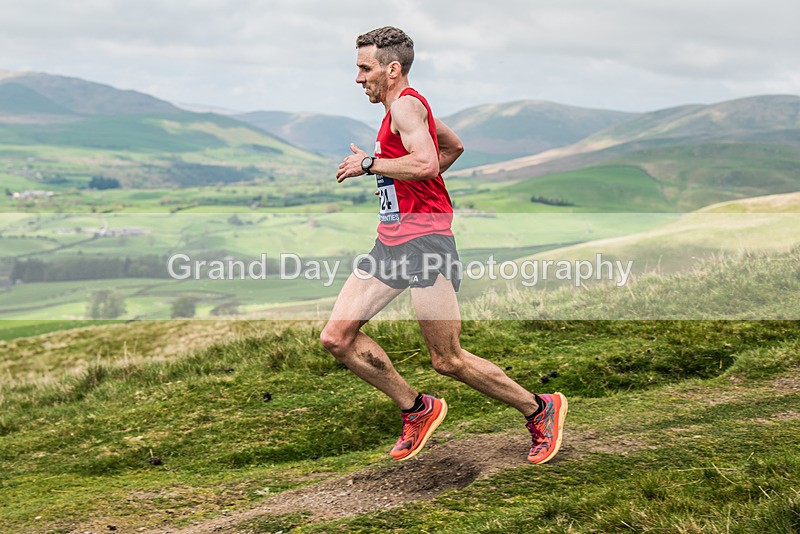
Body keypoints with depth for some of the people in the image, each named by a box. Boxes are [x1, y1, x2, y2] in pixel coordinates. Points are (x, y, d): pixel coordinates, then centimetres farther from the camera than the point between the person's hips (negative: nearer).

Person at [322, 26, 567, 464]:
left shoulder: (406, 105, -11)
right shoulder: (407, 108, 19)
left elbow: (426, 164, -28)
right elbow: (454, 146, 34)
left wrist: (369, 163, -15)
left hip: (424, 240, -10)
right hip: (389, 243, 10)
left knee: (447, 360, -4)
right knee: (336, 337, 1)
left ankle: (540, 410, 15)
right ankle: (417, 410, 15)